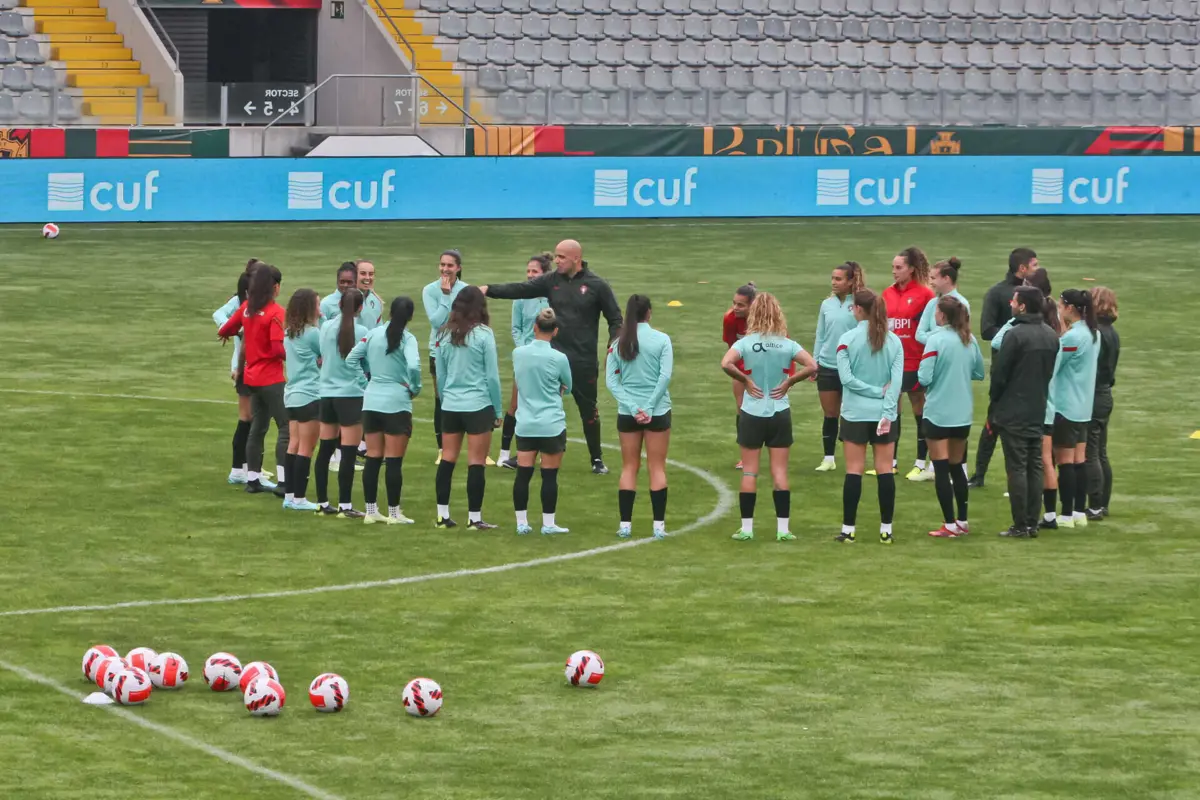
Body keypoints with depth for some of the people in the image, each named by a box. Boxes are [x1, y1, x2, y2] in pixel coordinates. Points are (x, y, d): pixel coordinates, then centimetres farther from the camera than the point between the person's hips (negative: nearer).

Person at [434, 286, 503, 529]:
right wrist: (498, 410, 3)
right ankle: (474, 517, 2)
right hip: (478, 406, -4)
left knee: (447, 459, 10)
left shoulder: (444, 336, 4)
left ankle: (442, 514, 11)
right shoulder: (483, 335, -8)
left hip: (450, 406, 4)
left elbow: (440, 375, 10)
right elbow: (492, 376, -6)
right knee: (476, 463, 0)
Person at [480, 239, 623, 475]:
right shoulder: (552, 281, 2)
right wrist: (490, 290, -16)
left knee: (588, 411, 8)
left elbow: (615, 320, -1)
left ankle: (597, 459, 21)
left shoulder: (596, 285, -6)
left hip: (584, 361, -3)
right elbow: (520, 290, -4)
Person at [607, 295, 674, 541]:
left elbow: (611, 381, -4)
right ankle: (659, 526, 2)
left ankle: (625, 525, 7)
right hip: (658, 411, -2)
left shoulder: (619, 343, 0)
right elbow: (665, 376, -13)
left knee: (629, 468, 10)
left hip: (627, 413, 2)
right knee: (657, 468, 4)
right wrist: (649, 408, -10)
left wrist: (633, 408, -9)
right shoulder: (661, 340, -6)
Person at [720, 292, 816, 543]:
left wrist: (745, 380, -9)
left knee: (749, 472, 6)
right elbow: (812, 366, -10)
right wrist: (788, 382, -1)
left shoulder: (746, 342, -8)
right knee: (780, 472, 5)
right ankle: (783, 528, 4)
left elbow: (726, 363, -23)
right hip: (780, 413, 1)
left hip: (752, 413, -1)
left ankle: (747, 528, 7)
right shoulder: (787, 344, -4)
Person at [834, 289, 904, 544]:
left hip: (855, 413, -2)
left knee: (854, 471, 3)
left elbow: (846, 377, -13)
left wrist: (876, 390, -6)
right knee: (885, 471, 6)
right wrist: (885, 403, -8)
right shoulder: (894, 341, 1)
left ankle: (848, 530, 4)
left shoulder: (847, 339, -7)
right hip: (884, 414, 2)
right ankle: (886, 530, 7)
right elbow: (897, 380, -6)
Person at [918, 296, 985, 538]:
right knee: (957, 467, 18)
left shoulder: (936, 340, -16)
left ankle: (950, 524, -1)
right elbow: (979, 373, 11)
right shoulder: (969, 340, 1)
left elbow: (924, 377, -19)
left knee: (941, 469, 0)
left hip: (938, 413, -6)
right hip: (963, 414, 6)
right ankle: (962, 521, 21)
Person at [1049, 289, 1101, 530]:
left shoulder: (1072, 337, -19)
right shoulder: (1093, 334, 7)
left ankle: (1067, 515, -1)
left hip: (1065, 407, -8)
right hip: (1084, 407, 8)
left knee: (1064, 461, -2)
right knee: (1079, 460, 11)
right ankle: (1080, 512, 14)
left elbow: (1051, 366, -15)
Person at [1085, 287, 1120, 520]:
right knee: (1101, 454, 15)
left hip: (1092, 397, -9)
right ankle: (1102, 504, 21)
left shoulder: (1096, 333, -19)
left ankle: (1095, 506, -3)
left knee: (1090, 454, -4)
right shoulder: (1112, 333, 10)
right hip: (1105, 395, 9)